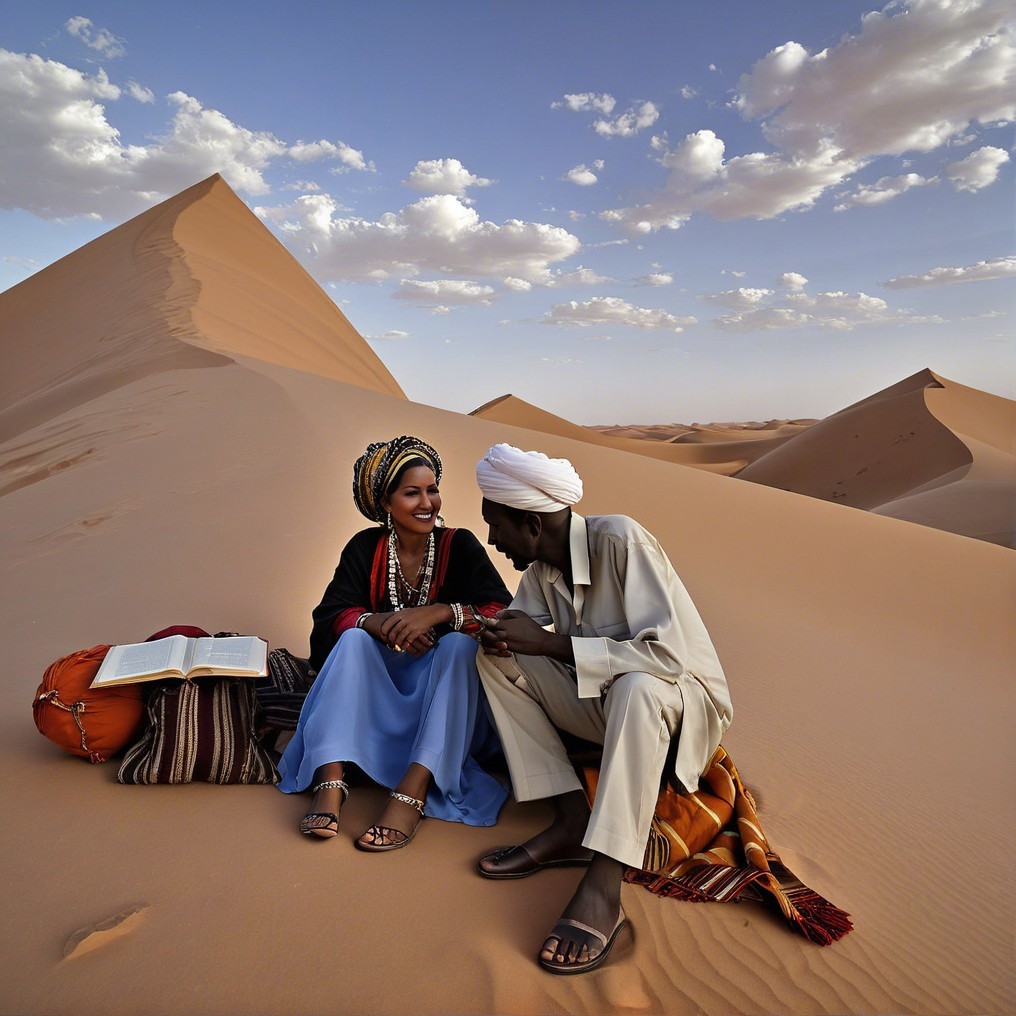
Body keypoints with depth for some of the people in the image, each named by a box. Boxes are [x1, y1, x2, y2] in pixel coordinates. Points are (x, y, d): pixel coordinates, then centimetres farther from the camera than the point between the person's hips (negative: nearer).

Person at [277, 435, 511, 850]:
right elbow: (330, 616, -11)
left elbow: (502, 613, -17)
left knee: (460, 644, -30)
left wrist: (440, 612, -34)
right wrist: (377, 623, -32)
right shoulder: (365, 548, -1)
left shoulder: (460, 546, -6)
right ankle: (331, 780, -34)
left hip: (443, 687, -1)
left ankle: (413, 792, -40)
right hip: (379, 689, 2)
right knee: (354, 639, -24)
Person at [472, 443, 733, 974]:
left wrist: (552, 643, -29)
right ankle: (571, 825, -12)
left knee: (637, 687, -39)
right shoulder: (539, 568, -3)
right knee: (498, 662, -8)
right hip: (604, 703, 7)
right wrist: (499, 634, -16)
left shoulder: (620, 540, -24)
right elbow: (517, 624, 9)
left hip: (682, 698, -7)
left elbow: (669, 655, -31)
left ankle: (602, 890, -33)